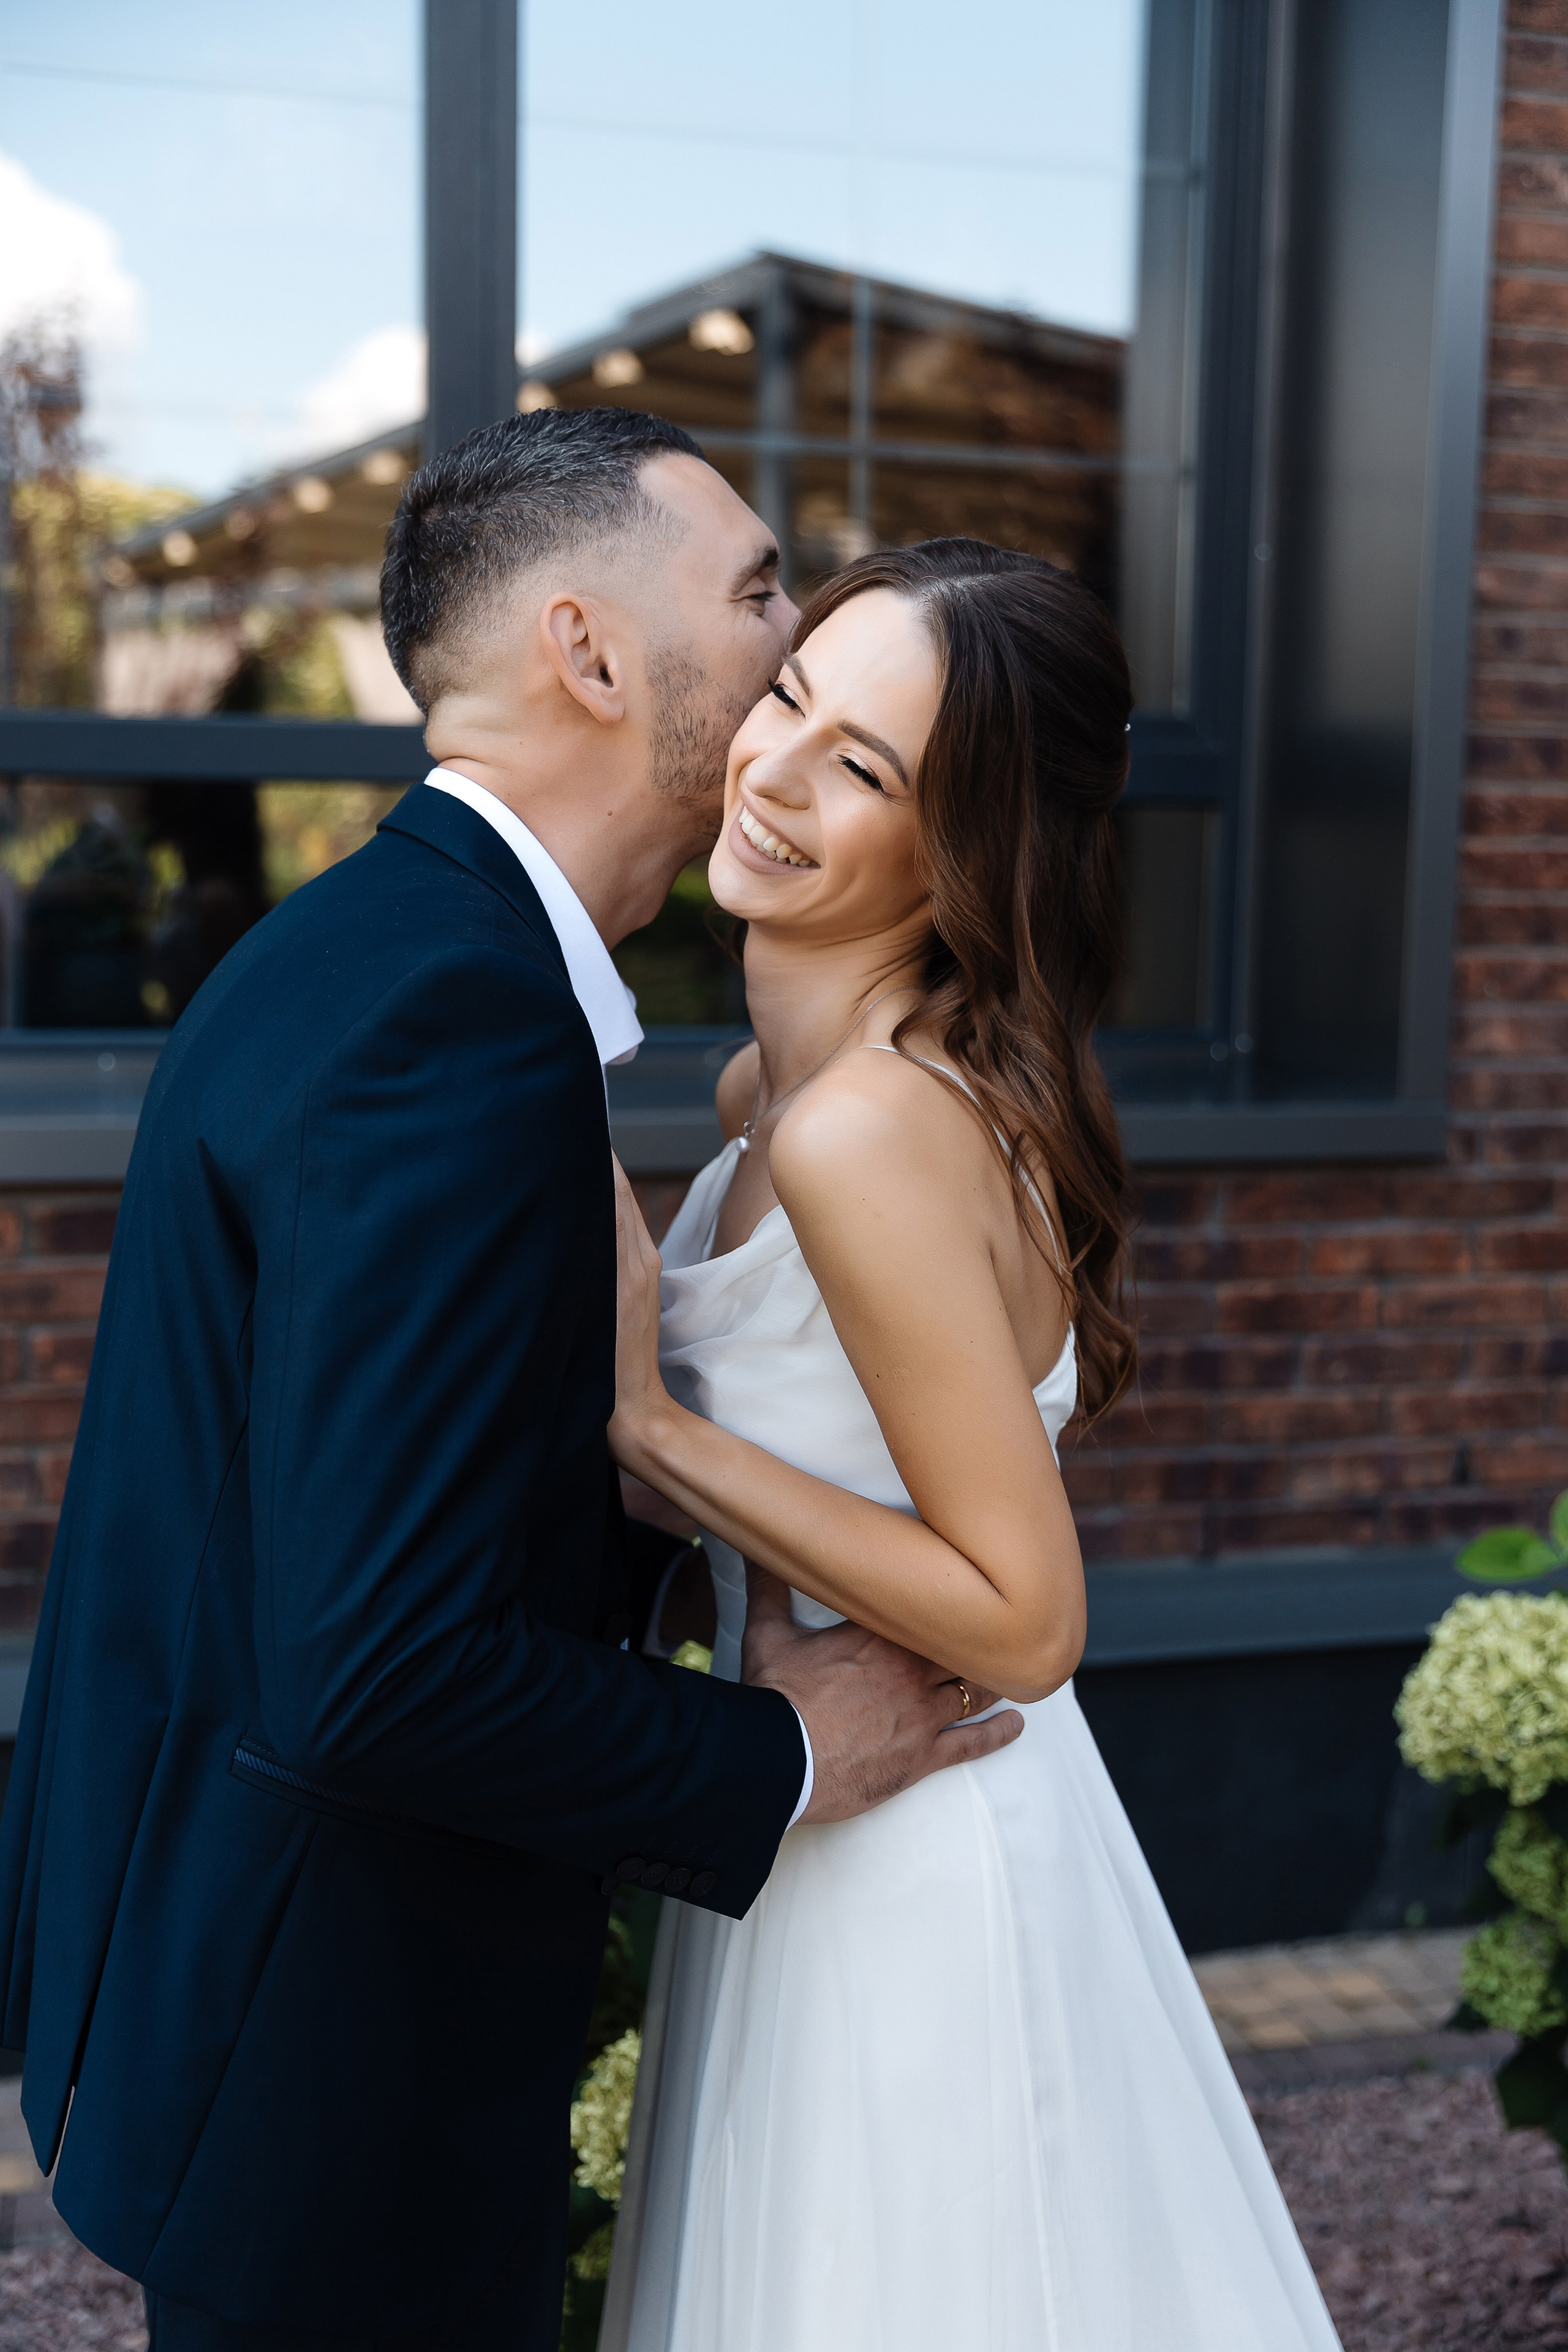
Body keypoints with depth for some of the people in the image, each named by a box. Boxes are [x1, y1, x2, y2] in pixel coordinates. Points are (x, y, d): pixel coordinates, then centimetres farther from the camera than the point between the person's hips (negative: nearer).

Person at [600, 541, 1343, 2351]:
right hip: (818, 1834, 9)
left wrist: (643, 1416, -26)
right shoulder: (771, 1086, 1)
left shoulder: (866, 1133, -27)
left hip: (900, 1872, -9)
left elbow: (1024, 1623, -24)